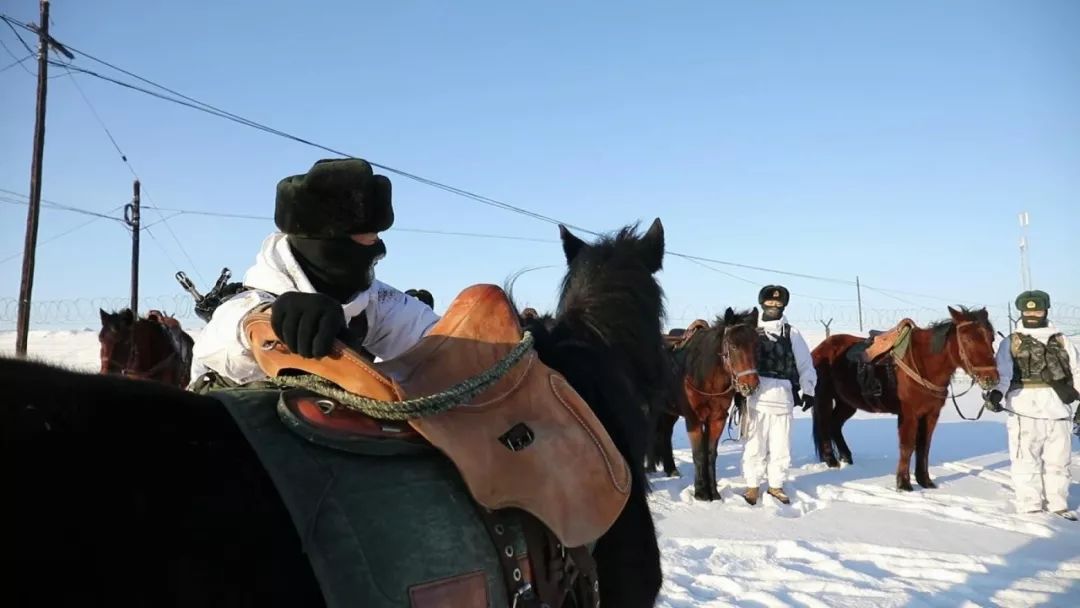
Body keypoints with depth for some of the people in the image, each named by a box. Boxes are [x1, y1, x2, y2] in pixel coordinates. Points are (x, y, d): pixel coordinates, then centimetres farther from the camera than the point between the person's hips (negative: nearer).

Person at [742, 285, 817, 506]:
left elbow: (805, 364, 9)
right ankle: (753, 486, 12)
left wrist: (808, 391, 4)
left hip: (782, 395, 1)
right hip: (755, 395, -1)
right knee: (755, 443, 3)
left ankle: (776, 485, 18)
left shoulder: (791, 333, 8)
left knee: (780, 445, 6)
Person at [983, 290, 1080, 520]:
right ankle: (1030, 507, 8)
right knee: (1027, 462, 0)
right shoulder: (1010, 343, 6)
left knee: (1058, 461, 11)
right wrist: (996, 393, -25)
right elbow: (1003, 373, -7)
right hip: (1025, 411, -3)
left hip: (1058, 411, 3)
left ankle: (1057, 505, 24)